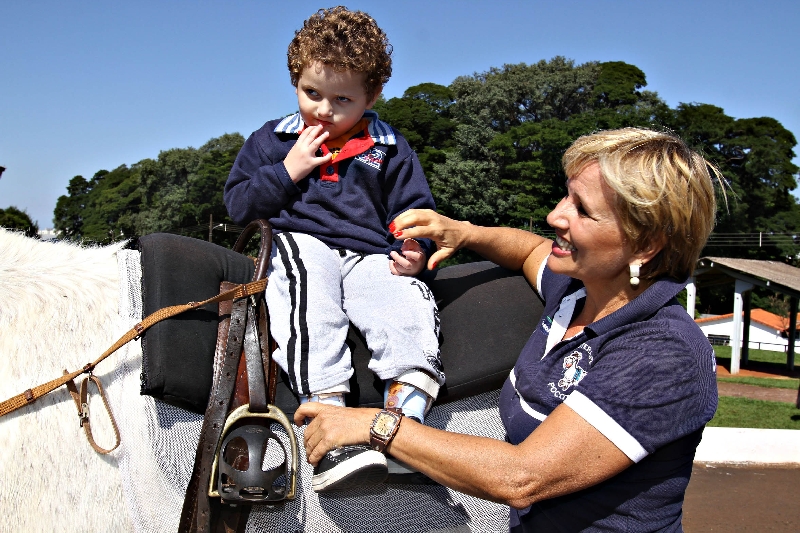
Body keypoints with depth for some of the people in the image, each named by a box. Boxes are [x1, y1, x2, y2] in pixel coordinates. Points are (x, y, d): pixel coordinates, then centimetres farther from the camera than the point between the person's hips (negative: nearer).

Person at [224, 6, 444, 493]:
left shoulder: (390, 150, 15)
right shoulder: (272, 140, 16)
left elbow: (414, 212, 15)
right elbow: (239, 204, 11)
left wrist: (414, 250, -8)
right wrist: (288, 171, -4)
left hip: (370, 256, 2)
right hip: (298, 243, -1)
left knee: (409, 306, -30)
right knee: (309, 303, -37)